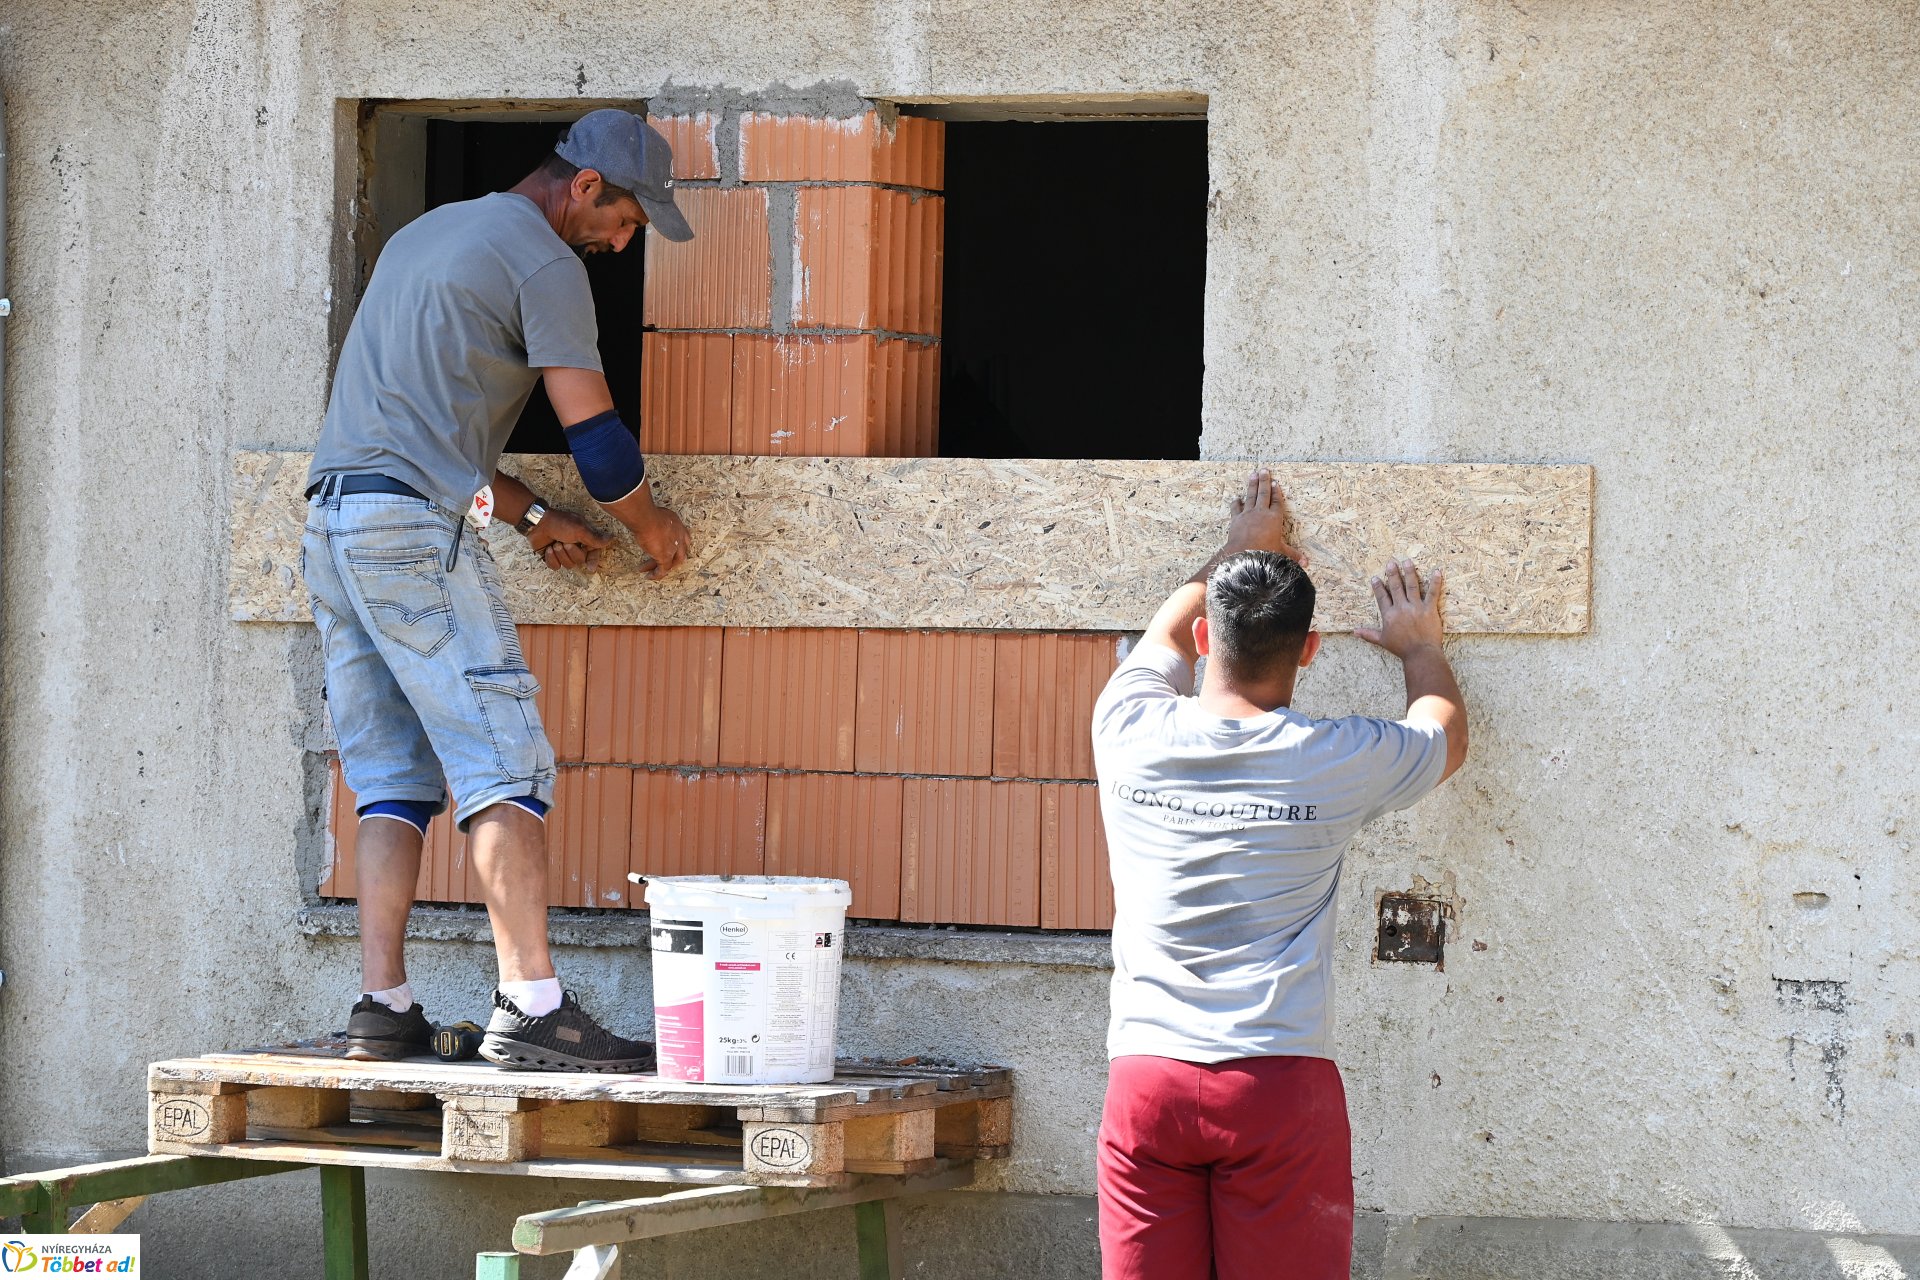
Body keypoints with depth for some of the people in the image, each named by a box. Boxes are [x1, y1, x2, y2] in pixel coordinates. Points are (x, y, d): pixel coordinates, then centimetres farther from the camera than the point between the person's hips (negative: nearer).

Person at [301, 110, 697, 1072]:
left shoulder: (426, 233, 26)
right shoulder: (542, 259, -3)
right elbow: (594, 436, -6)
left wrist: (534, 517, 27)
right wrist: (649, 524, 13)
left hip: (332, 522, 9)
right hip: (415, 525, -9)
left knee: (392, 775, 9)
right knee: (505, 763, -12)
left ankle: (382, 1008, 2)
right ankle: (530, 1005, -20)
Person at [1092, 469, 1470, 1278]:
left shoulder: (1131, 734, 2)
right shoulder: (1335, 763, -3)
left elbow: (1172, 630, 26)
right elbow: (1445, 733, 21)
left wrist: (1239, 551, 43)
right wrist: (1420, 646, 40)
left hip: (1147, 1082, 2)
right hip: (1280, 1085, -2)